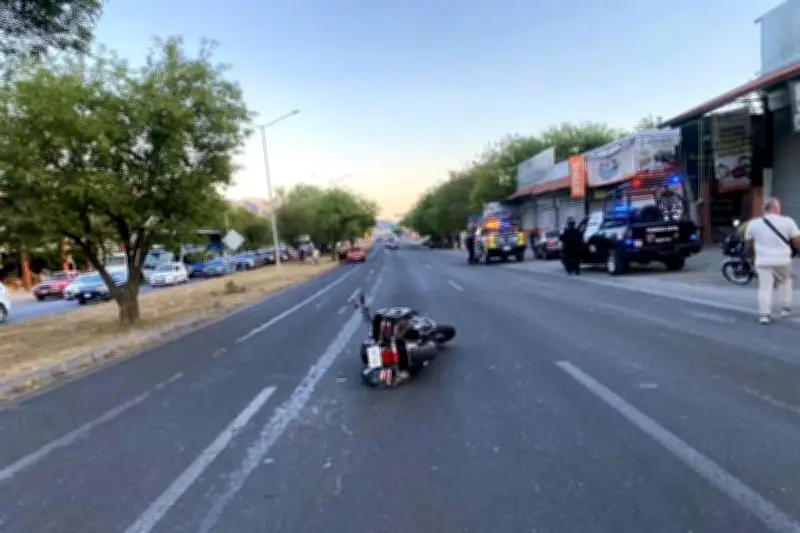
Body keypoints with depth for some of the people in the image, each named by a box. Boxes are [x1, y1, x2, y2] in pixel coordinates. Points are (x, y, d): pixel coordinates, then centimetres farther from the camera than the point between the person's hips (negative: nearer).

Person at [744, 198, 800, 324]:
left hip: (763, 261, 0)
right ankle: (786, 308, 27)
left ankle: (764, 314, -6)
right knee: (785, 282, 24)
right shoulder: (787, 221, -4)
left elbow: (748, 246, 11)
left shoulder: (753, 224, 2)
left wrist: (749, 254, 29)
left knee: (765, 287, 2)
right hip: (783, 260, 0)